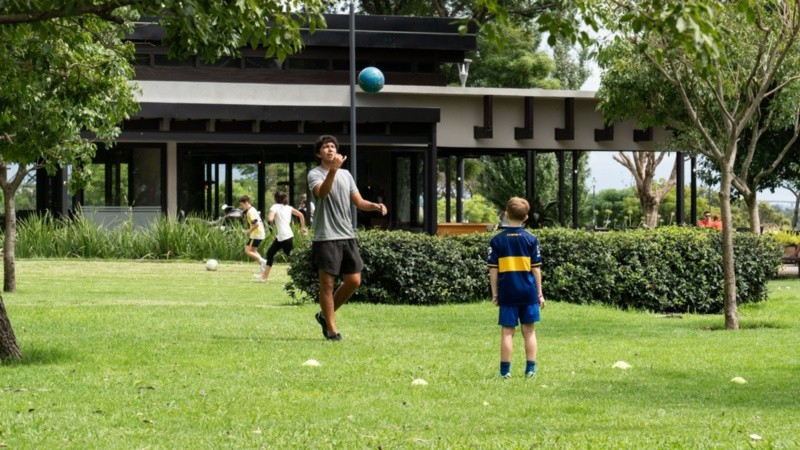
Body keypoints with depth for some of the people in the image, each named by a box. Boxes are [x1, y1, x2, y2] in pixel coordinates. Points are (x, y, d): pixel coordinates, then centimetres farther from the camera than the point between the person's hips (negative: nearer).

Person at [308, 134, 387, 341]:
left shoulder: (346, 175, 16)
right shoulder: (315, 174, -5)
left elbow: (358, 201, 15)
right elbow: (322, 192, -26)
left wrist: (374, 206, -6)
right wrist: (333, 170, -42)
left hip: (347, 236, 6)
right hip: (326, 237, -6)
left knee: (354, 281, 4)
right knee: (327, 283, -3)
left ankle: (325, 315, 22)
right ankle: (331, 329, 4)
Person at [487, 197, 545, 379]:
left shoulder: (497, 240, -1)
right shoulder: (531, 239, -1)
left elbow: (493, 270, -1)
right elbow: (536, 269, 1)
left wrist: (494, 294, 7)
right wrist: (540, 293, 8)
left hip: (507, 293, 0)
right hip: (528, 291, 0)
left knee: (507, 332, 3)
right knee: (529, 331, 8)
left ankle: (505, 370, 3)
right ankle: (530, 369, 7)